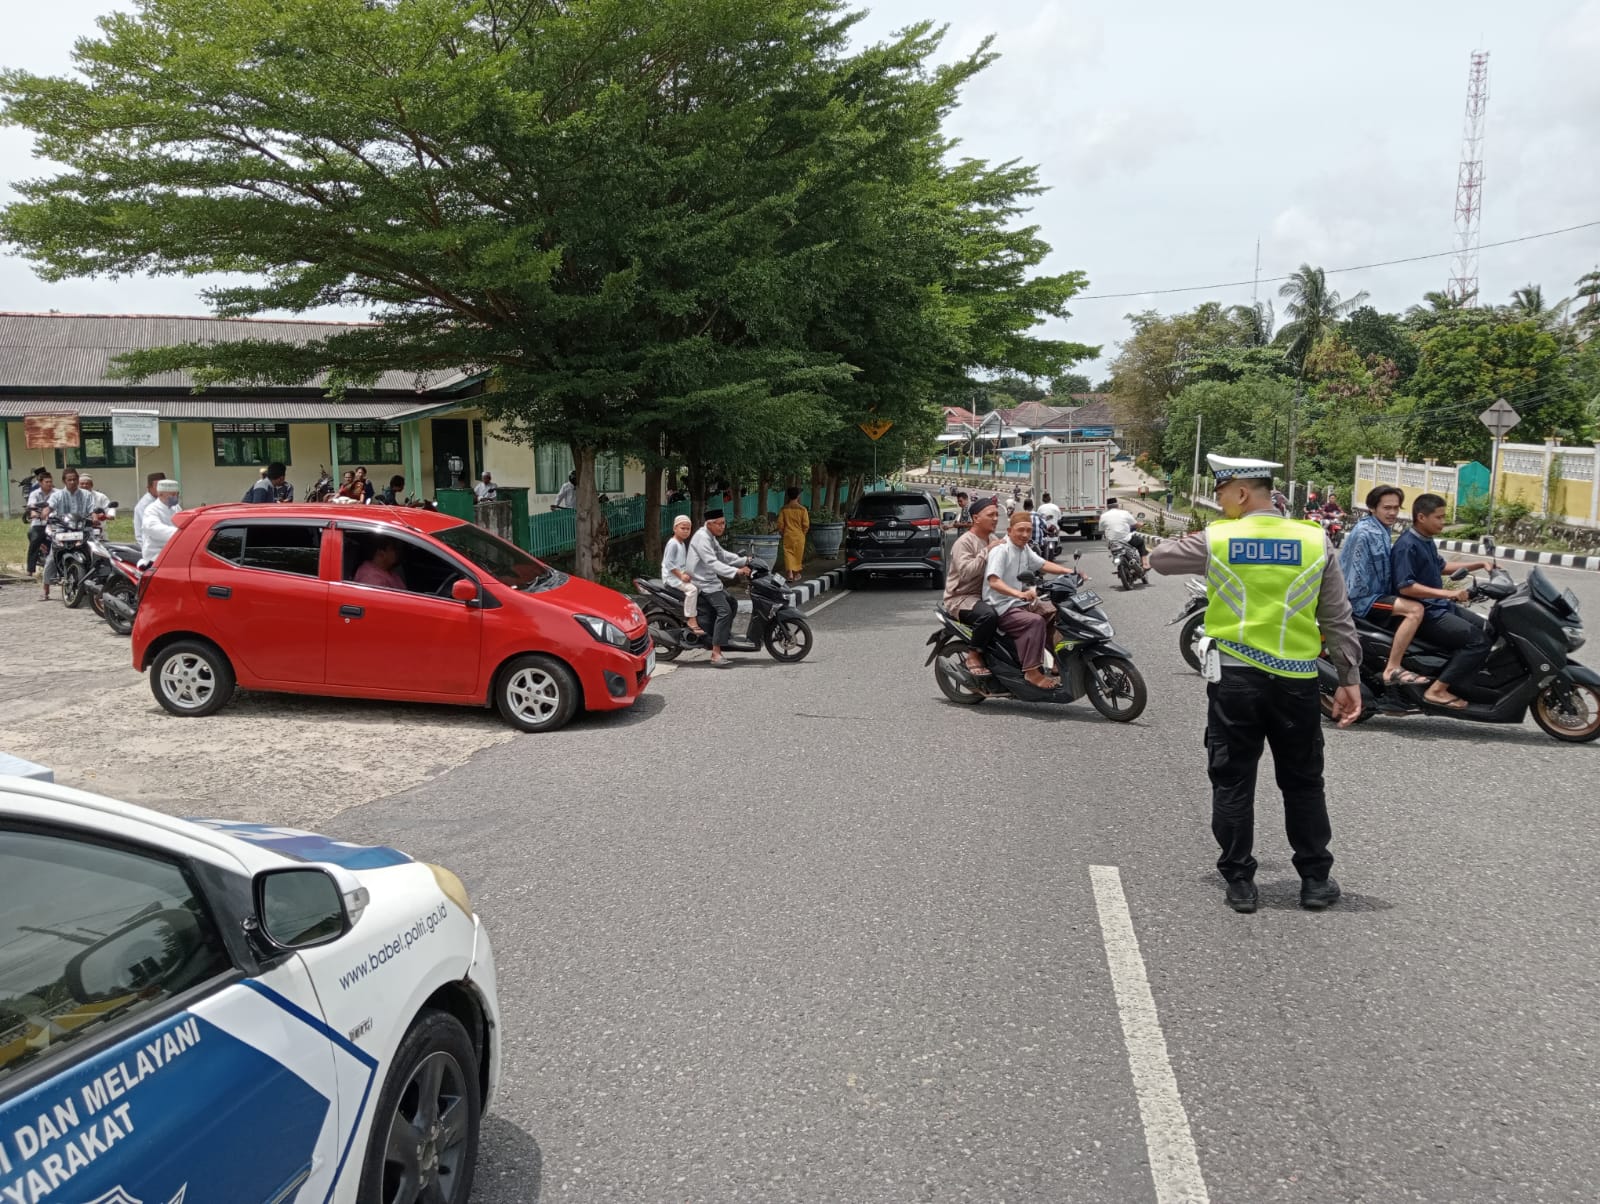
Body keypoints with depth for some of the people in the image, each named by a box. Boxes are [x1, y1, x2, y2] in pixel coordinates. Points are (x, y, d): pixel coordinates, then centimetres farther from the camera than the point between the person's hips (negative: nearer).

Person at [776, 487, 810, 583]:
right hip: (799, 536, 0)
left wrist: (782, 533, 13)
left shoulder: (783, 509, -6)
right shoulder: (802, 509, -9)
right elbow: (806, 525, -8)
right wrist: (803, 533, 10)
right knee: (798, 554, 12)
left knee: (788, 553, 3)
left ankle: (789, 572, -13)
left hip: (787, 536, 0)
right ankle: (796, 574, 21)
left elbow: (780, 524, -3)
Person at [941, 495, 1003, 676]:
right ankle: (973, 656, -18)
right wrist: (987, 552, -25)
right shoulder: (964, 542, -12)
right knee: (988, 614, -37)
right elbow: (966, 571, -26)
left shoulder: (993, 539, 16)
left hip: (987, 595, 9)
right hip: (962, 598, -9)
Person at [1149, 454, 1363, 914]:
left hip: (1234, 678, -1)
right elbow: (1339, 620, 2)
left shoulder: (1215, 539, -4)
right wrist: (1350, 680, 8)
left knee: (1233, 782, 8)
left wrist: (1190, 539, 30)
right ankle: (1316, 880, 23)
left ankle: (1240, 881, 12)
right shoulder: (1315, 540, 0)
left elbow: (1159, 558, 13)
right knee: (1303, 783, 15)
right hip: (1297, 681, 2)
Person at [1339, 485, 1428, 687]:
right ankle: (1392, 670, -26)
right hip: (1362, 597, -11)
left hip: (1377, 592, 11)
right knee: (1415, 609, -26)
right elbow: (1356, 575, -21)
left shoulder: (1384, 529, 13)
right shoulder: (1364, 533, -19)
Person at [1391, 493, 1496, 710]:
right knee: (1479, 641, -19)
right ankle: (1437, 690, -18)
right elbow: (1405, 586, -28)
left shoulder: (1427, 541, 14)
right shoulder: (1407, 546, -18)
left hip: (1440, 606, 11)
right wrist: (1448, 593, -32)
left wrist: (1480, 564, 25)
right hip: (1424, 613, -11)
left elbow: (1441, 567, 31)